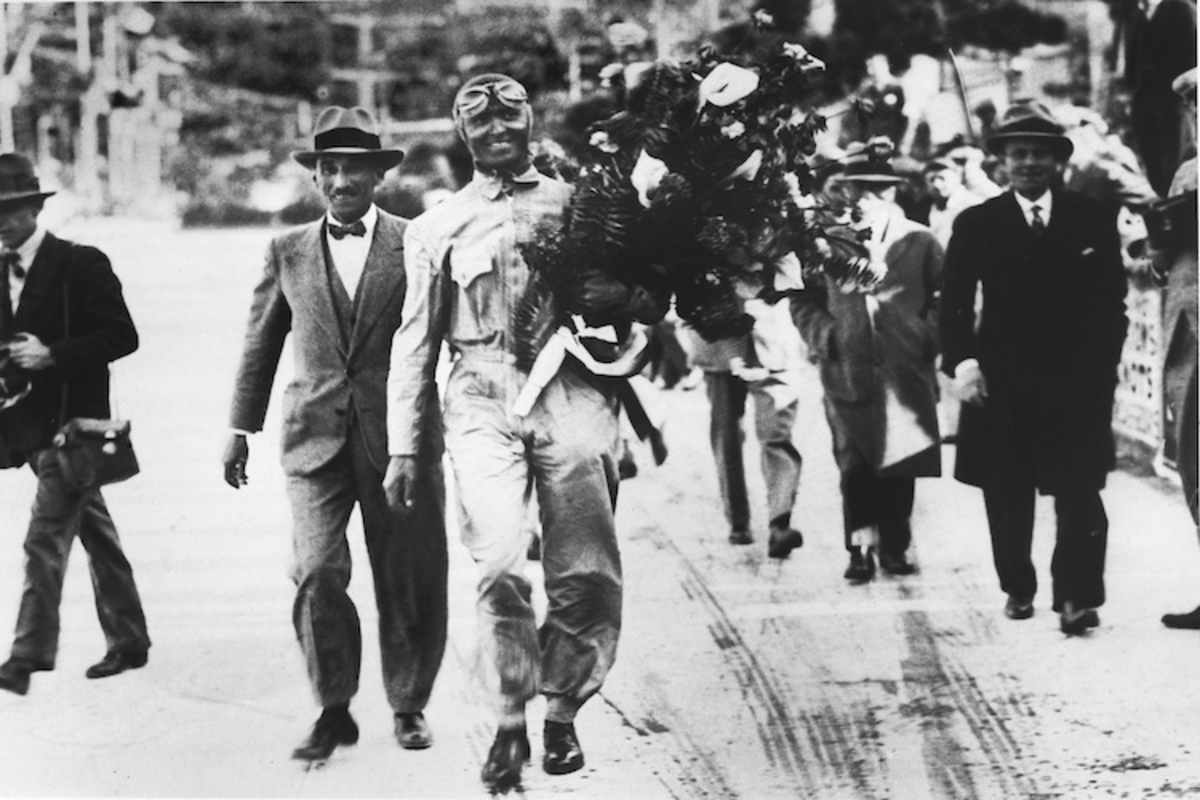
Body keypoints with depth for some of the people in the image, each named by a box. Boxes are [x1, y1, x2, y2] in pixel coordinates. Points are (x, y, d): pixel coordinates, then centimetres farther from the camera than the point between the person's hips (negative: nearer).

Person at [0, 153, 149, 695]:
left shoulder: (82, 265, -10)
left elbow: (123, 336, -13)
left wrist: (52, 355, -21)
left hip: (71, 423, -7)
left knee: (45, 539, -13)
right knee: (96, 534, 16)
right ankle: (127, 641, 25)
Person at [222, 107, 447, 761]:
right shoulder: (289, 252, 10)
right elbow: (260, 345, 16)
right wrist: (240, 429, 14)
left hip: (400, 436, -1)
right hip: (316, 439, 1)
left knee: (407, 580, 3)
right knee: (317, 573, -12)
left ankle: (408, 704, 22)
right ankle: (333, 710, 3)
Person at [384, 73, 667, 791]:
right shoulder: (436, 227, 16)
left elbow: (656, 300, 16)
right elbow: (416, 342, 17)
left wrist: (623, 297, -8)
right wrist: (403, 447, 12)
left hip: (573, 390, 1)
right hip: (484, 401, 0)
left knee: (587, 574, -6)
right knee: (502, 566, -17)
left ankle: (562, 716, 13)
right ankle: (510, 724, -5)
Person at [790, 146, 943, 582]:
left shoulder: (919, 243, 6)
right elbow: (804, 301, 9)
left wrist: (926, 338, -5)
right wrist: (826, 337, -6)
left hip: (905, 373, 0)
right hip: (848, 374, 0)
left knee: (900, 467, 4)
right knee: (855, 468, -1)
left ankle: (894, 547, 13)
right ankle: (860, 550, 4)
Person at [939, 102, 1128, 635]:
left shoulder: (1092, 220, 4)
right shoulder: (976, 225, 4)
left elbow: (1111, 302, 4)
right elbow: (954, 303, 2)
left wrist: (1103, 366, -4)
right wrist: (961, 361, -13)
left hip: (1077, 383, -1)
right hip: (1001, 384, 1)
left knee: (1079, 494, -8)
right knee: (1007, 499, 7)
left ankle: (1077, 597, -8)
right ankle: (1017, 589, 22)